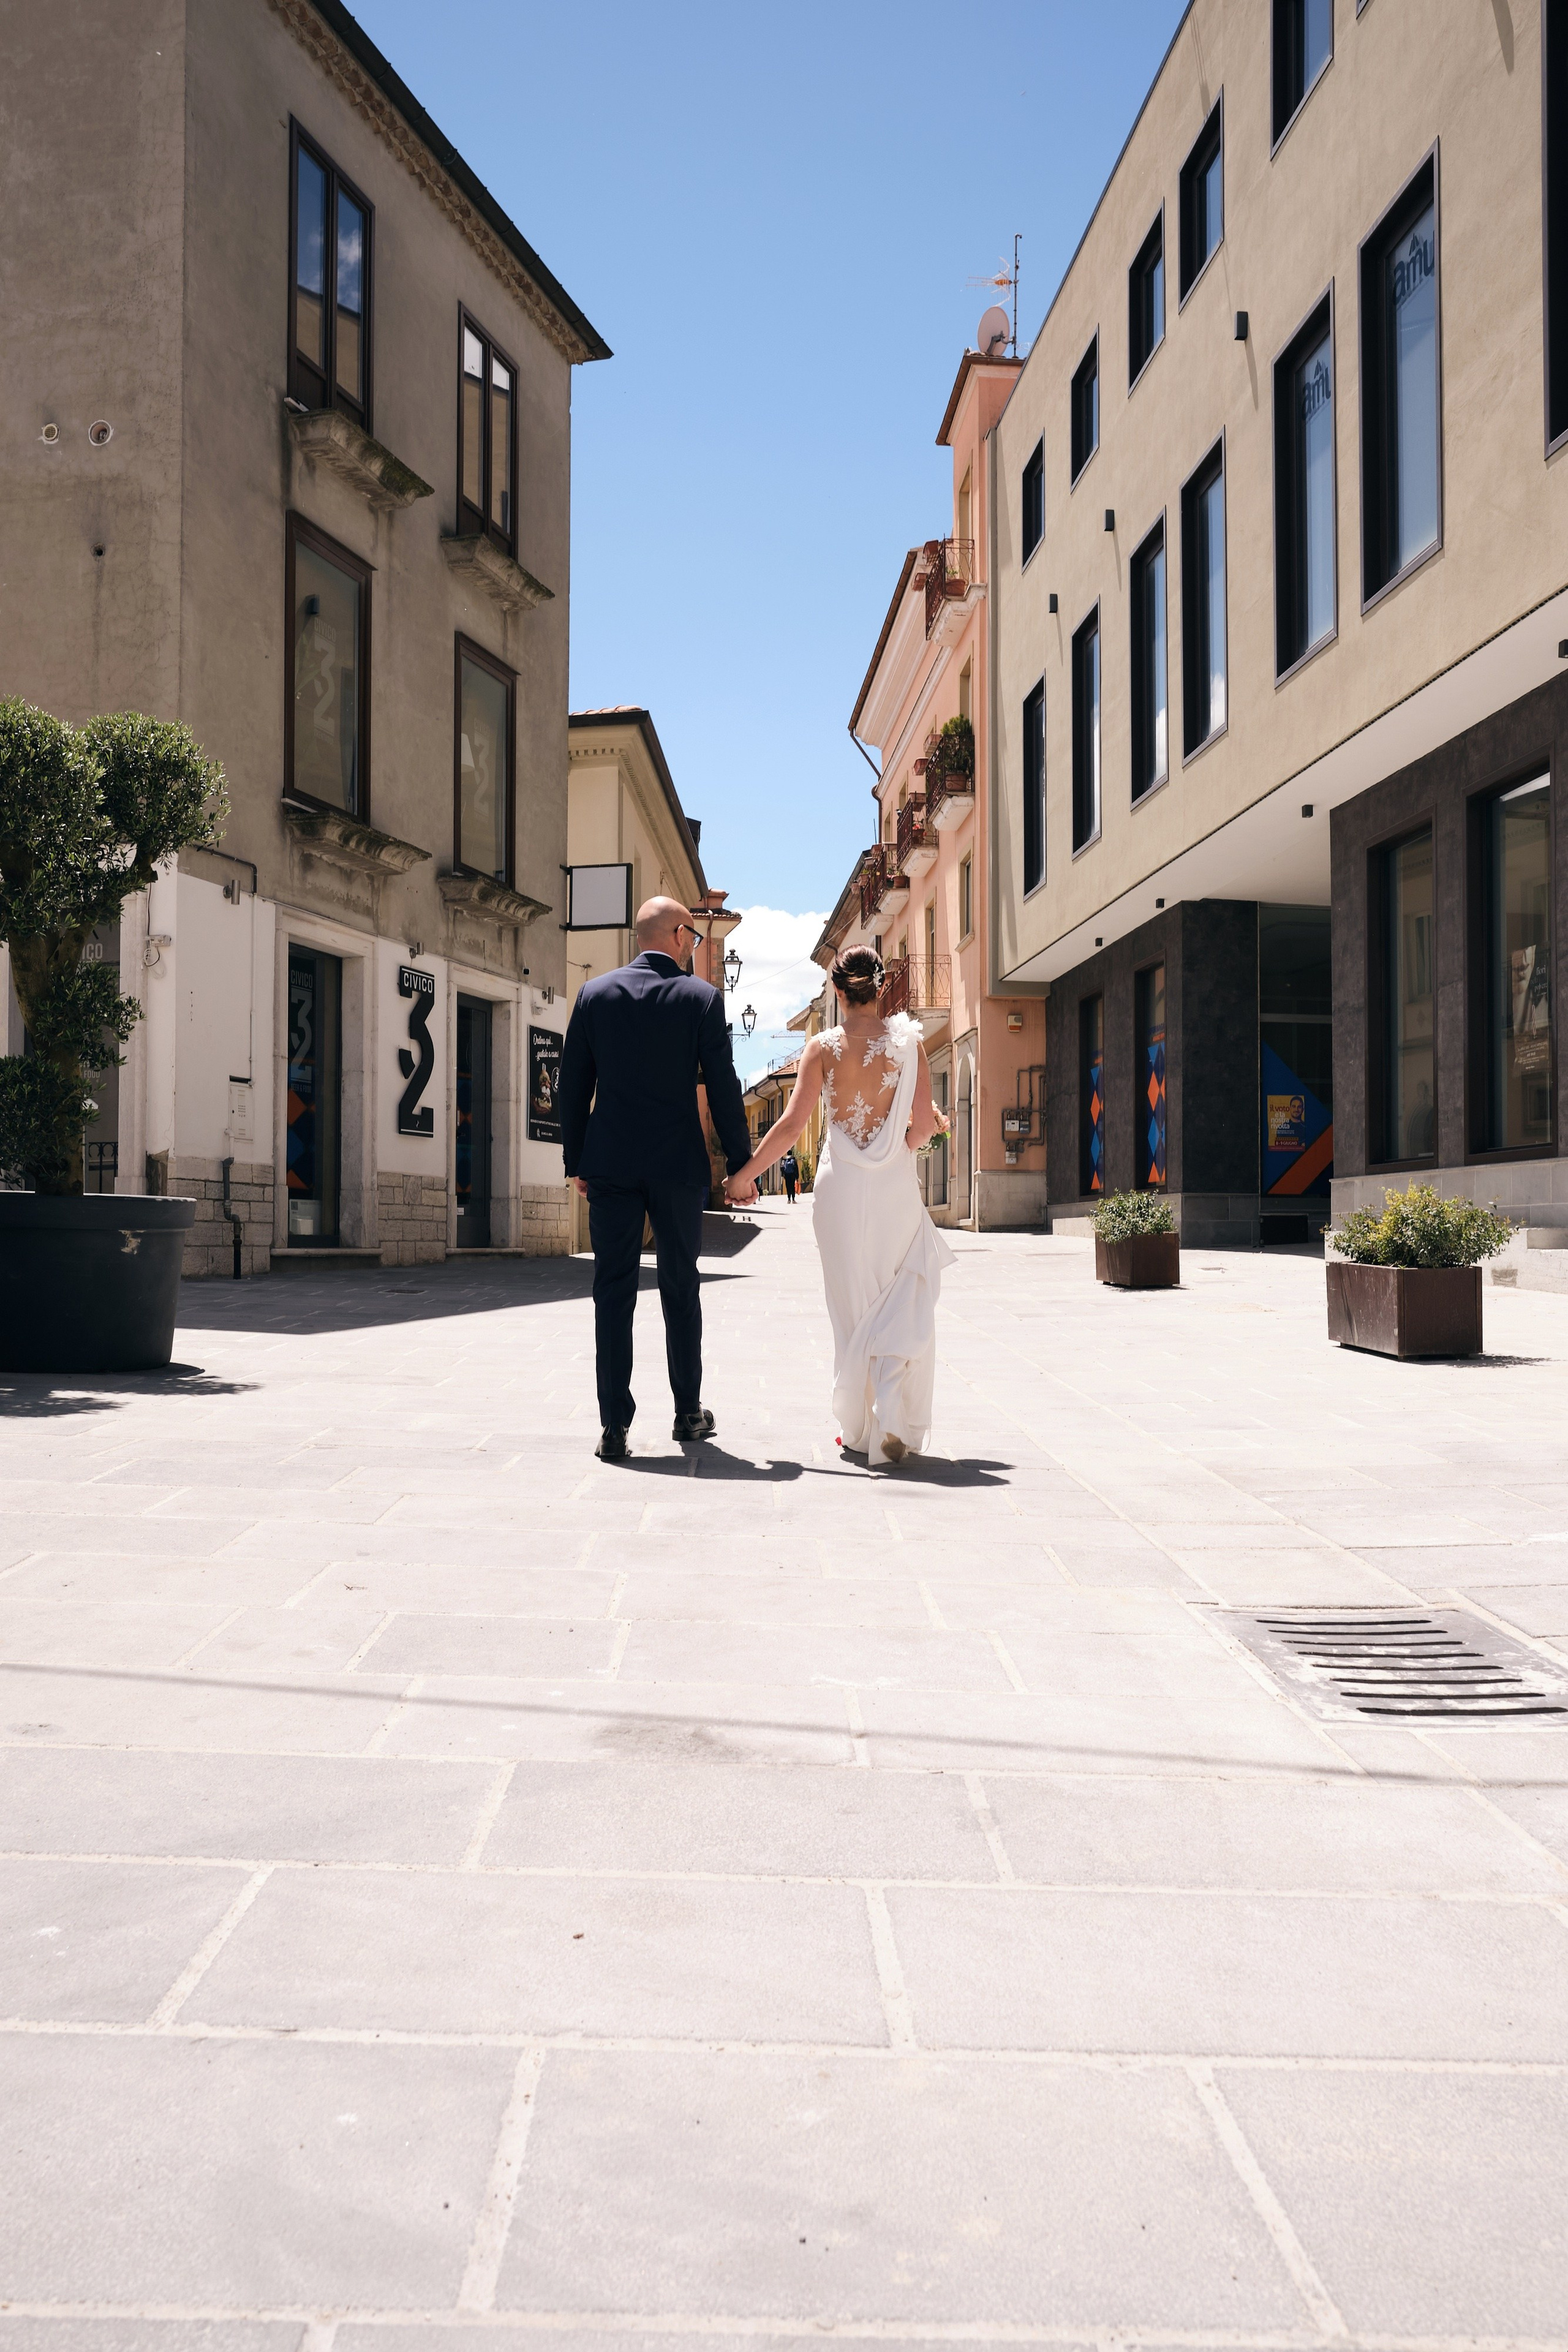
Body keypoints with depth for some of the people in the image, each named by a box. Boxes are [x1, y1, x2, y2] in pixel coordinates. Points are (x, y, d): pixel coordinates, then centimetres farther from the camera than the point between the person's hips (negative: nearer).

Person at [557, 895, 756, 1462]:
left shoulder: (595, 993, 4)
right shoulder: (701, 997, -2)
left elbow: (572, 1086, 6)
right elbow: (723, 1088, -3)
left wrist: (576, 1161, 13)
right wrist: (741, 1166, 4)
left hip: (610, 1165, 1)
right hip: (678, 1165, -1)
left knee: (613, 1295, 2)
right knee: (680, 1290, 13)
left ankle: (614, 1426, -1)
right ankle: (689, 1411, 22)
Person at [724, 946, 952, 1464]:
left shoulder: (822, 1047, -3)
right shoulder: (907, 1042, -4)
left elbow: (792, 1125, -7)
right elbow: (923, 1124, -9)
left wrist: (745, 1173, 2)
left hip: (840, 1184, 1)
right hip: (895, 1185, -1)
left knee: (853, 1306, 11)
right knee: (904, 1303, 9)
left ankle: (858, 1428, 17)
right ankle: (894, 1421, -9)